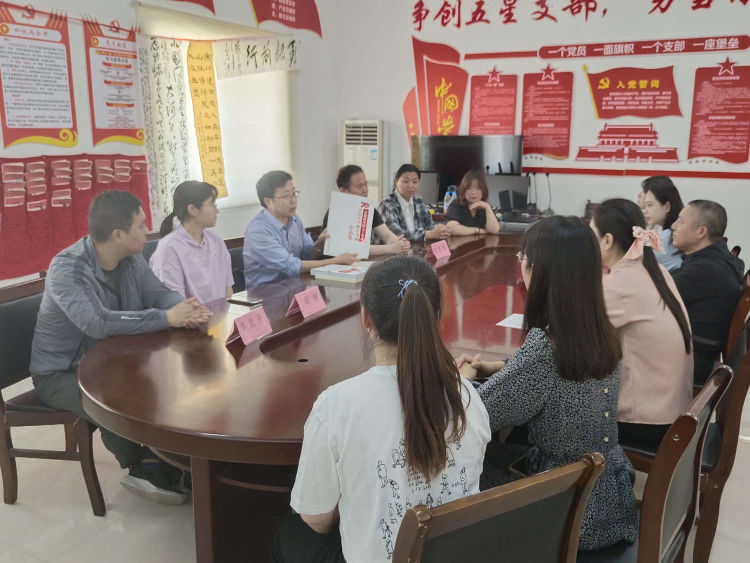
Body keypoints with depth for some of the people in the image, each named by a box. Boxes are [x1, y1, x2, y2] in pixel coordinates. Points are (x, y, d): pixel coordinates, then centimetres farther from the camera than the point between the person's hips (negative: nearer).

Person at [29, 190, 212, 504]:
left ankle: (152, 464, 0)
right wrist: (167, 318, -38)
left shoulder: (131, 260, -5)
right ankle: (141, 466, -1)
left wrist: (185, 310, -30)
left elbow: (161, 294, -5)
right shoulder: (67, 269, -28)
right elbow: (98, 323, -41)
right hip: (61, 373, -7)